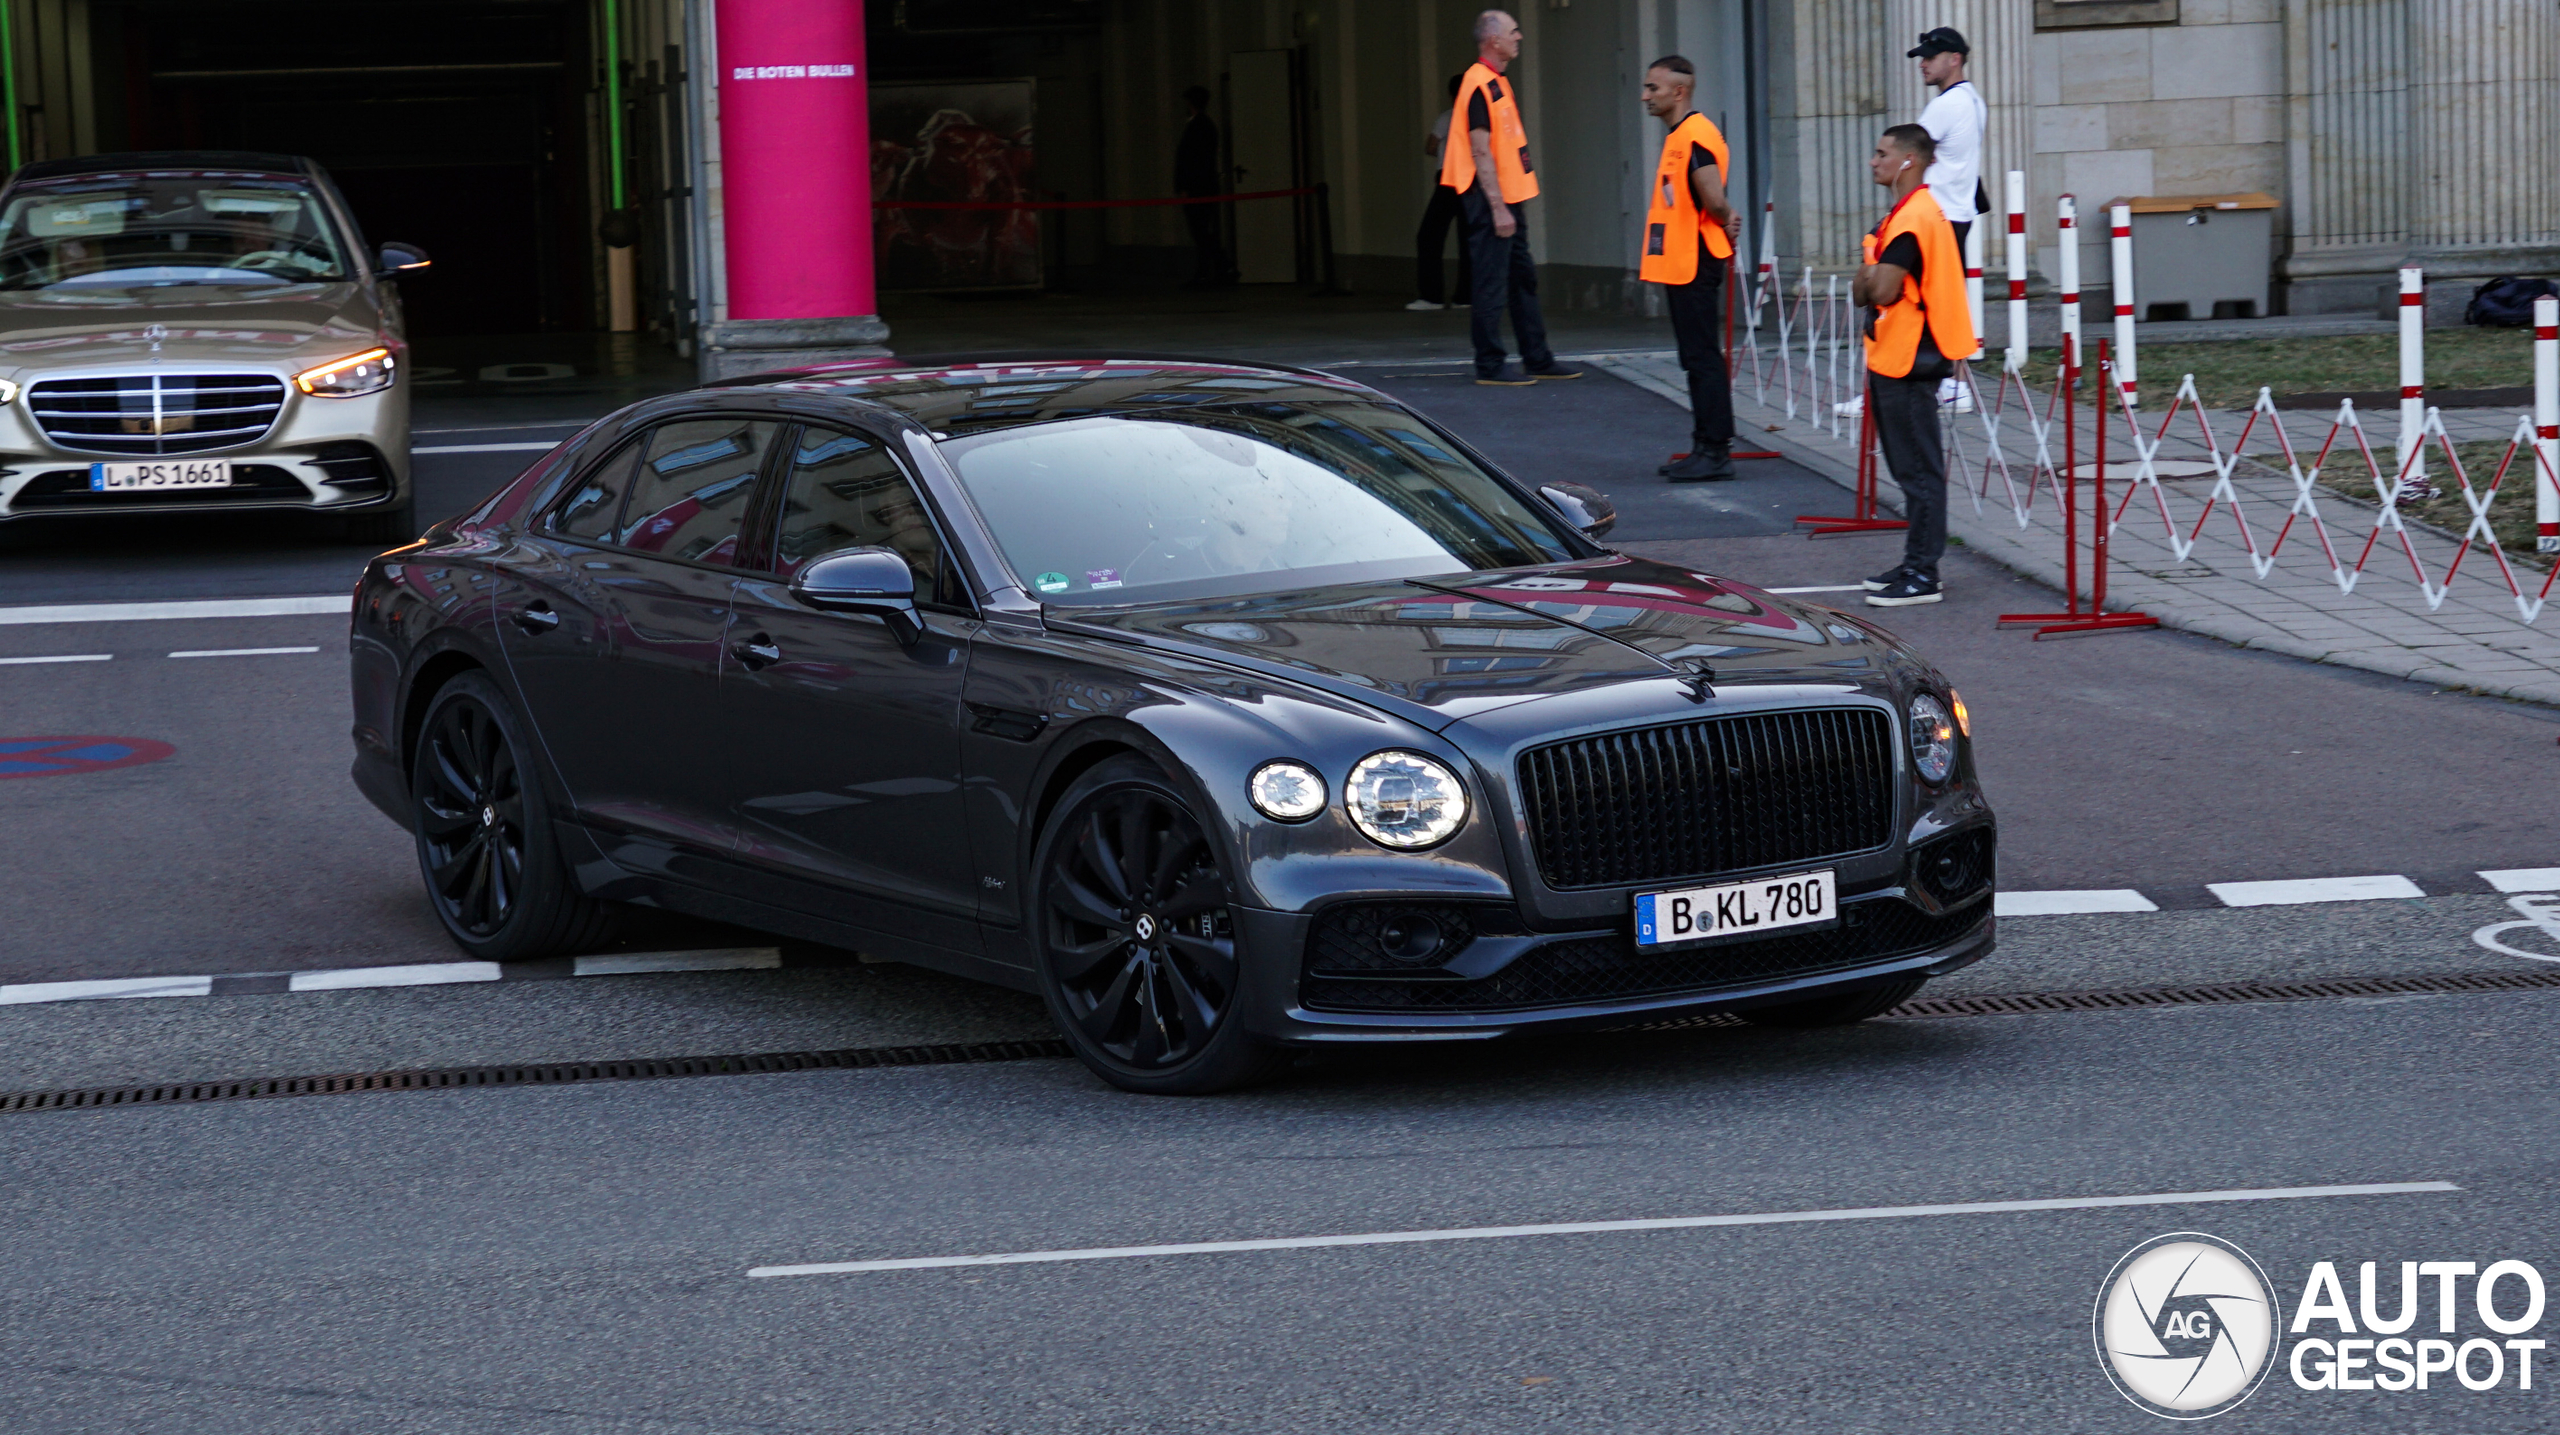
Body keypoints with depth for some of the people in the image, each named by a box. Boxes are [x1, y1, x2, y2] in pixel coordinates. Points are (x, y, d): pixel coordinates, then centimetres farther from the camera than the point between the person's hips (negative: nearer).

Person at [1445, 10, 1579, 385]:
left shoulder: (1499, 83, 16)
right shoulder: (1479, 84, -15)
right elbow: (1480, 151, -19)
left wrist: (1514, 203, 17)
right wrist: (1498, 207, -22)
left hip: (1509, 198, 10)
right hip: (1490, 200, -10)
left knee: (1523, 280, 15)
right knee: (1492, 285, -6)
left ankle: (1537, 360, 21)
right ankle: (1489, 365, -1)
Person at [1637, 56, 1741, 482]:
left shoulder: (1696, 136, -17)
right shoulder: (1678, 136, 16)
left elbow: (1713, 199, -24)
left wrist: (1724, 221, -5)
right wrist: (1726, 219, 5)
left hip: (1695, 266, -10)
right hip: (1679, 265, 10)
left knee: (1703, 358, -8)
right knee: (1697, 359, 13)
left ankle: (1716, 451, -6)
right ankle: (1705, 449, 18)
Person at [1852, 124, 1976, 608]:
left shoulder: (1913, 218, -18)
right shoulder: (1907, 214, 16)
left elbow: (1883, 290, -24)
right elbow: (1862, 292, 20)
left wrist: (1871, 274, -5)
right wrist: (1871, 276, 0)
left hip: (1909, 363, -11)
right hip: (1896, 359, 11)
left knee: (1919, 469, -6)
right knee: (1911, 468, 15)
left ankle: (1922, 575, -4)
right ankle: (1916, 565, 21)